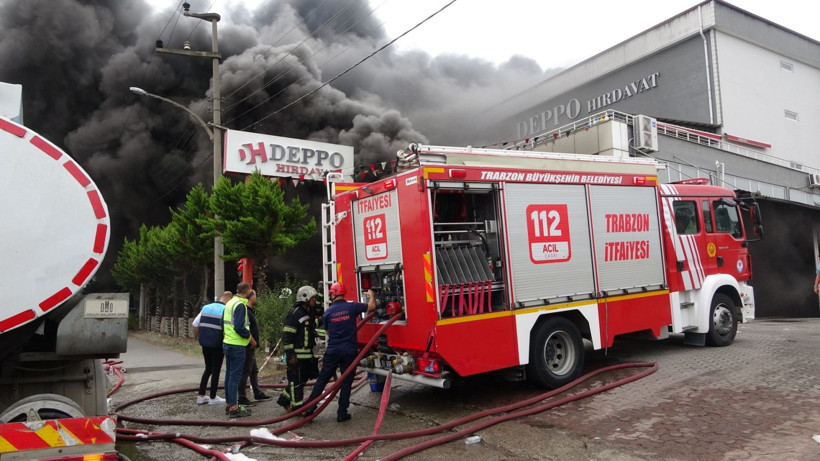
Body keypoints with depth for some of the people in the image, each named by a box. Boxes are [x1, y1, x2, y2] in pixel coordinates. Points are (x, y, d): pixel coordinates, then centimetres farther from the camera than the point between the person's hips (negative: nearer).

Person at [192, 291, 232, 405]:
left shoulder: (206, 308, 8)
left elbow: (195, 325, 8)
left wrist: (198, 338, 19)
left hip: (205, 344, 6)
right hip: (217, 345, -5)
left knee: (208, 369, 19)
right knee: (216, 370, 7)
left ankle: (201, 396, 21)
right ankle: (213, 398, 16)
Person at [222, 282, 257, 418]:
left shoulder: (229, 303, 12)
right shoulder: (240, 305, -17)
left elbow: (223, 323, 17)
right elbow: (239, 327, -23)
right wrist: (251, 338, -11)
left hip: (227, 344, 9)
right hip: (237, 346, -9)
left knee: (229, 375, 14)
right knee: (235, 376, -4)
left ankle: (228, 404, 22)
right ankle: (234, 407, 0)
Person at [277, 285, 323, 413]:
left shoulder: (309, 313, 15)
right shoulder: (294, 313, -14)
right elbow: (287, 335, -18)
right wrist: (290, 355, -21)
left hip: (307, 354, 10)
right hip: (297, 355, -10)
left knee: (302, 379, 16)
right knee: (296, 381, -1)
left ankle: (284, 399, 29)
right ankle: (297, 407, 8)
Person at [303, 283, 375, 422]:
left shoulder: (328, 312, 2)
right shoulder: (352, 306, -7)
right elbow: (371, 306, 2)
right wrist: (371, 295, 21)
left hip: (332, 351, 2)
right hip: (349, 352, -2)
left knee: (322, 380, 12)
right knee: (346, 383, 8)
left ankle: (309, 408, 15)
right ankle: (342, 413, 10)